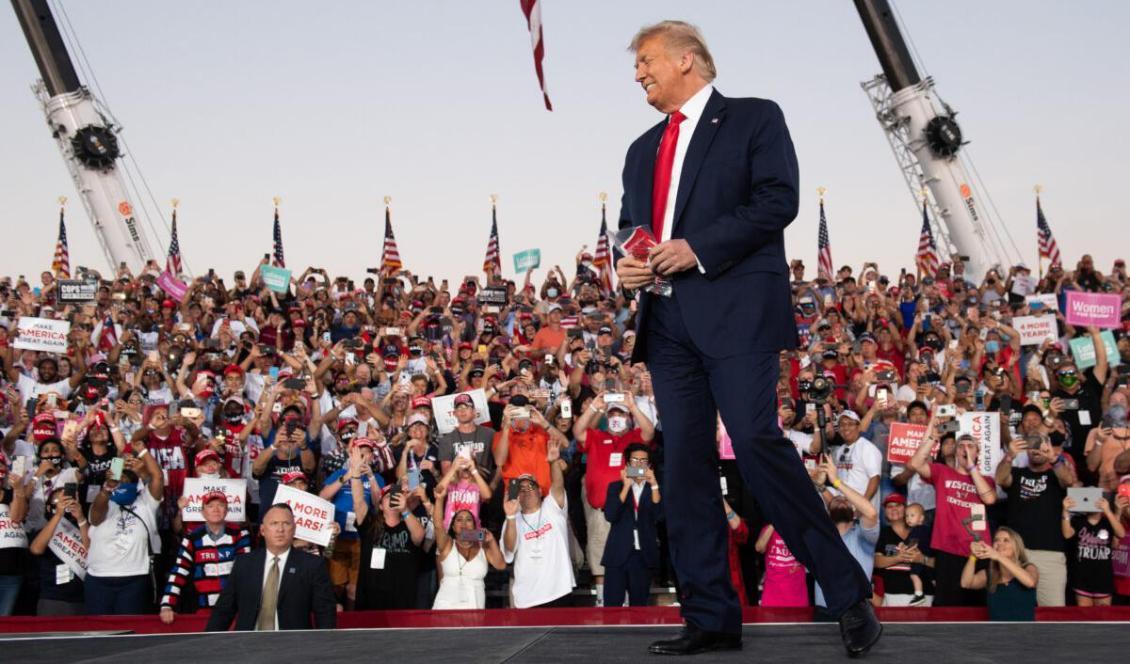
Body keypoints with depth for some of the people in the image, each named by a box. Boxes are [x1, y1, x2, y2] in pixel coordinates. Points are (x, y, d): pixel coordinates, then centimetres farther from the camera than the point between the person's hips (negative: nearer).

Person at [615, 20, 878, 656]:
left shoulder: (755, 118, 6)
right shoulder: (644, 150, 24)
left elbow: (779, 199, -7)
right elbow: (630, 228, 27)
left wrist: (698, 248, -14)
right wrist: (626, 262, 3)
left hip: (737, 310, -6)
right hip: (666, 319, 6)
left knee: (757, 442, -17)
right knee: (685, 462, 2)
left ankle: (850, 595, -6)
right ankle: (711, 617, 8)